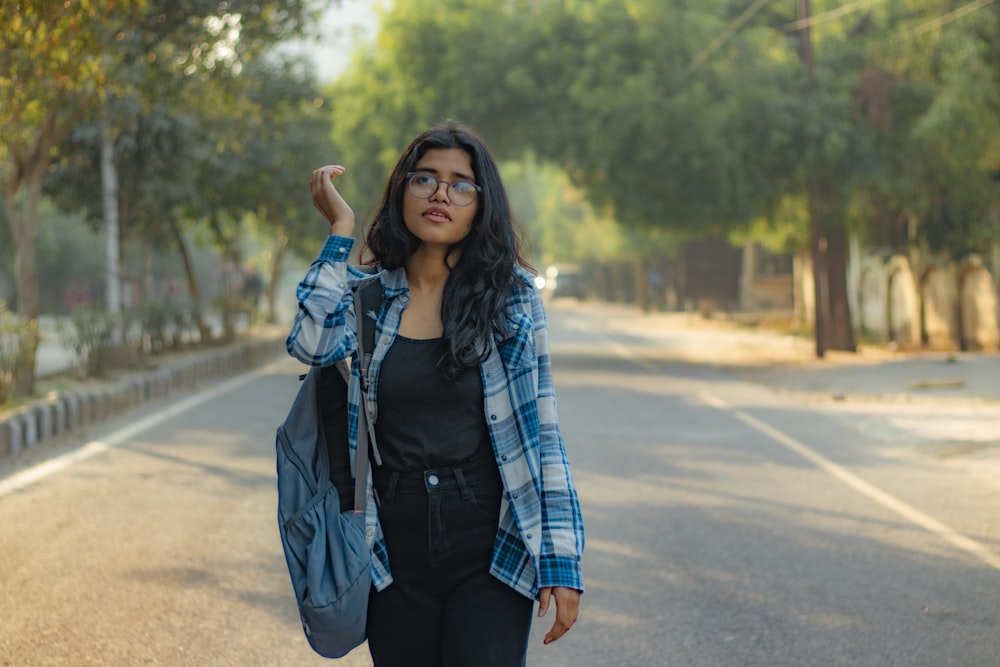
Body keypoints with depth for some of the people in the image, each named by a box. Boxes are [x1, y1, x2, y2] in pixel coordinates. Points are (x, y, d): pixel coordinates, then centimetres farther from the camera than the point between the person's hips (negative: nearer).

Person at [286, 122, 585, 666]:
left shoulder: (511, 298, 0)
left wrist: (561, 561, -7)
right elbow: (311, 343, -18)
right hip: (396, 555, 2)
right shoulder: (366, 295, 4)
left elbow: (540, 433, -1)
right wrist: (340, 230, -9)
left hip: (489, 553, -2)